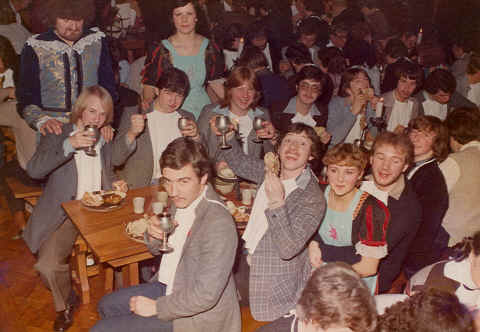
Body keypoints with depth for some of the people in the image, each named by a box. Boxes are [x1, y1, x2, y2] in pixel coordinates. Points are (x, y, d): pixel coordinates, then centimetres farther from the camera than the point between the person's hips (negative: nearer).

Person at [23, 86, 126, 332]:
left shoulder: (105, 140, 13)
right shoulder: (57, 135, 1)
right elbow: (34, 170, -14)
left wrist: (114, 183, 5)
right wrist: (68, 145, -25)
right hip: (65, 213, -3)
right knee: (48, 266, -23)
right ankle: (65, 304, 10)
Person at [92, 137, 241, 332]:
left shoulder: (218, 224, -31)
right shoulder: (182, 200, -3)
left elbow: (204, 296, -31)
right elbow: (156, 249, 12)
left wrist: (156, 307, -18)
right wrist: (153, 234, -12)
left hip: (195, 315, -8)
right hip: (167, 286, 8)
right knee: (107, 306, 20)